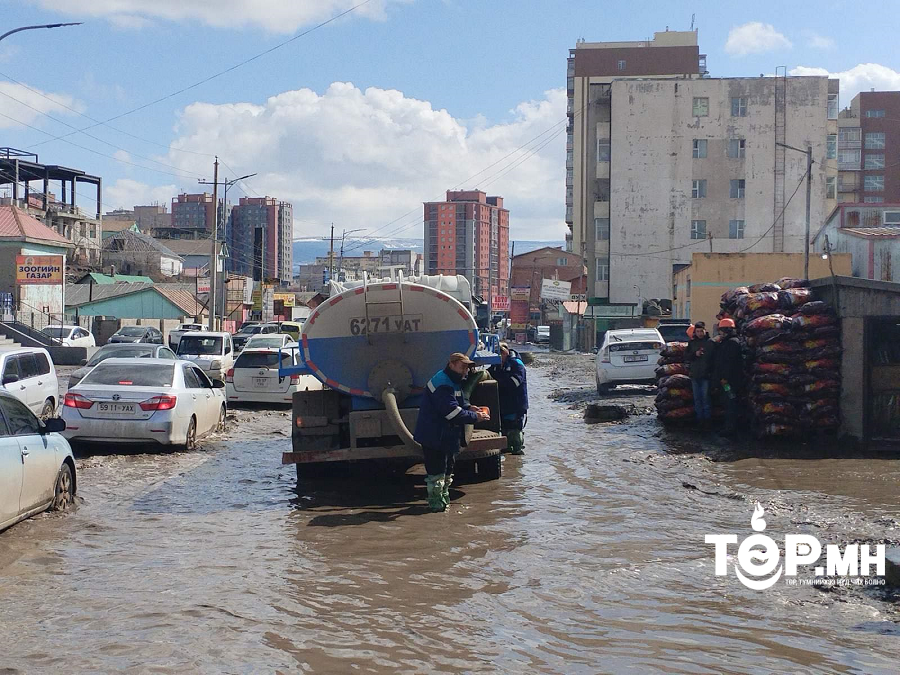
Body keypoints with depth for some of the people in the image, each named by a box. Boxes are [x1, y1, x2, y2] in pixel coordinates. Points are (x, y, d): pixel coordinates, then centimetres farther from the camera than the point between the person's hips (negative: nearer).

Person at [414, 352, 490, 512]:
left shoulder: (453, 382, 13)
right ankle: (436, 503, 1)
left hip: (447, 435, 11)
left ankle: (444, 498, 32)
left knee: (447, 468, 19)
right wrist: (475, 417, -20)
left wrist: (470, 408, 3)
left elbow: (457, 403, 22)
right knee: (436, 470, -6)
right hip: (434, 436, -11)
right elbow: (453, 411, -27)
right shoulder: (442, 385, -22)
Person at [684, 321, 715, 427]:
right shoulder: (692, 343, 9)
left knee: (706, 398, -3)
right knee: (697, 398, 9)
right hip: (694, 375, 4)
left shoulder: (710, 343, -3)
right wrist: (695, 354, -11)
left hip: (706, 375, -4)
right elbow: (686, 357, 7)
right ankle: (699, 419, 15)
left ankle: (707, 418, 3)